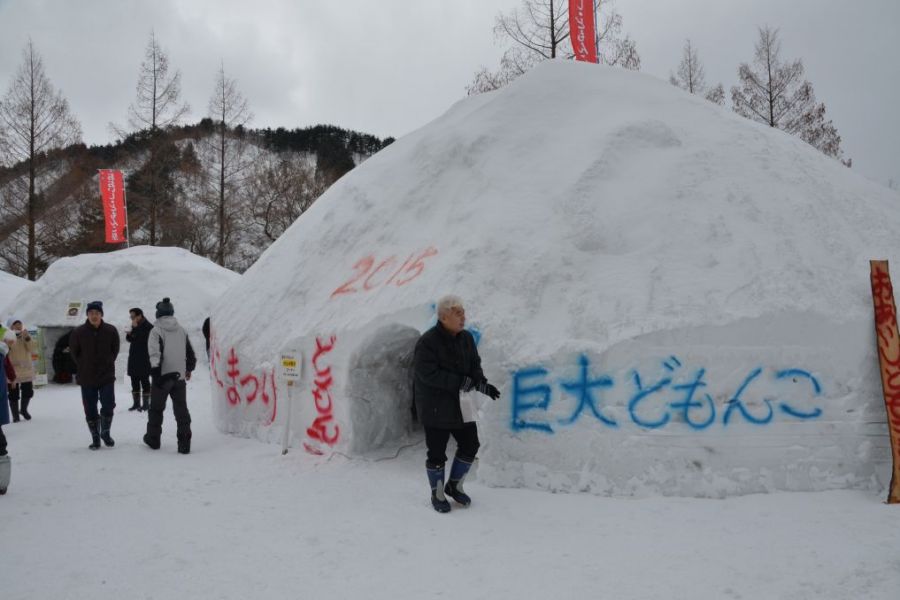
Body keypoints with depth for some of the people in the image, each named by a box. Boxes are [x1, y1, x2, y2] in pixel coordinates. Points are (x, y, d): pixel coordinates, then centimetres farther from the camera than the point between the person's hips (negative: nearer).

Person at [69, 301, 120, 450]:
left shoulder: (110, 330, -5)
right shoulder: (79, 332, -7)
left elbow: (115, 349, 10)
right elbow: (74, 352, 7)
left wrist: (108, 363, 7)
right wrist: (83, 366, 6)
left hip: (107, 376, 0)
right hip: (87, 378, 0)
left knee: (108, 406, -4)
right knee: (90, 411, 6)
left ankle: (105, 433, 20)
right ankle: (95, 438, 20)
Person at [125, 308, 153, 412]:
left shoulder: (148, 326, -11)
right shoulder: (135, 327, 14)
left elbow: (143, 338, -25)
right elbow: (130, 339, 20)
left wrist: (135, 328, -20)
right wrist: (129, 334, -1)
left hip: (144, 359, -8)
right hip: (134, 359, 8)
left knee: (144, 381, -3)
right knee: (135, 382, 11)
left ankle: (145, 403, 1)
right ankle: (136, 403, 19)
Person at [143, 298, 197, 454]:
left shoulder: (156, 331, -9)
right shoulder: (182, 330, 8)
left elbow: (155, 355, -17)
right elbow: (190, 353, 14)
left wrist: (155, 374, -13)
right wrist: (189, 369, 28)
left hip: (162, 377, -4)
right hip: (179, 377, 4)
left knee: (156, 409, 14)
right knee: (181, 410, 5)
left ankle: (153, 439, 27)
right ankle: (184, 444, -1)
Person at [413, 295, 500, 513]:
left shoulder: (466, 338, 2)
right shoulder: (427, 342, -20)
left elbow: (474, 365, 7)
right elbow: (428, 374, -25)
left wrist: (482, 384, -14)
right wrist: (460, 382, -27)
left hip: (461, 405, 7)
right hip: (435, 409, -7)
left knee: (470, 445, 14)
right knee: (437, 453, 5)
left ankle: (454, 485, 35)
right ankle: (437, 494, 27)